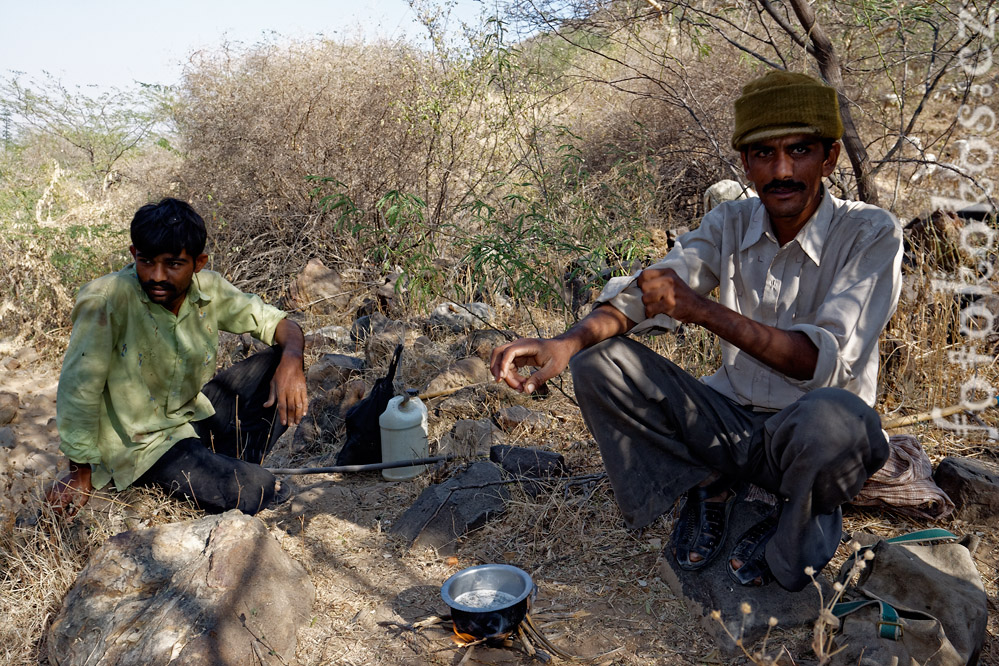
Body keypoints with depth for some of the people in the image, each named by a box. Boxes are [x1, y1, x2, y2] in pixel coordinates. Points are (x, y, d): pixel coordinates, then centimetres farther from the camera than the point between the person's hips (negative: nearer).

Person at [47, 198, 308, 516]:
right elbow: (78, 388, -20)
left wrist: (292, 360, -22)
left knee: (281, 363, -7)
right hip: (140, 444, -7)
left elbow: (278, 323, 1)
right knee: (259, 493, -26)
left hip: (194, 416, 7)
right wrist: (82, 472, -11)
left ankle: (233, 465, -3)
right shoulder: (105, 299, -25)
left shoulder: (209, 289, -7)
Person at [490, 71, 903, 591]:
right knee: (598, 363, -15)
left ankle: (795, 531, -5)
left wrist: (702, 309, -35)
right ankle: (708, 486, 2)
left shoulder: (871, 234, -14)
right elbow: (639, 294, -9)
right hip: (732, 421, 4)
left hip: (809, 437, -3)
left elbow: (824, 360, -25)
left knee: (833, 417, -40)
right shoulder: (729, 225, -1)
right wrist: (564, 344, -30)